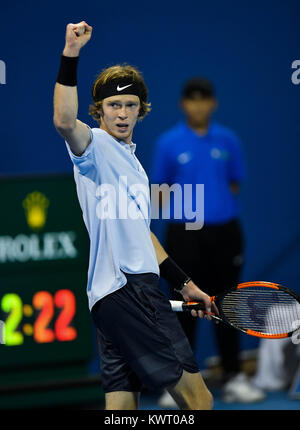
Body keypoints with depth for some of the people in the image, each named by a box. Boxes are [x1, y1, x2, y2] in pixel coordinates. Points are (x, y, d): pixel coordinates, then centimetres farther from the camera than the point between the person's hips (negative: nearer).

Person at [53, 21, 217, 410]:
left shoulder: (131, 160, 25)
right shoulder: (96, 145, -3)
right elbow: (64, 121, -27)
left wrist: (184, 283, 28)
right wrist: (70, 56, -35)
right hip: (127, 289, -9)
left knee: (122, 400, 5)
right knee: (197, 398, -12)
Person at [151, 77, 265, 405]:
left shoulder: (228, 140, 4)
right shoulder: (169, 142, -1)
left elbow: (235, 183, 12)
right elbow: (160, 189, 4)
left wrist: (218, 203, 0)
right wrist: (176, 207, -8)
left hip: (223, 232, 2)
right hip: (184, 234, -2)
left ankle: (233, 379, 15)